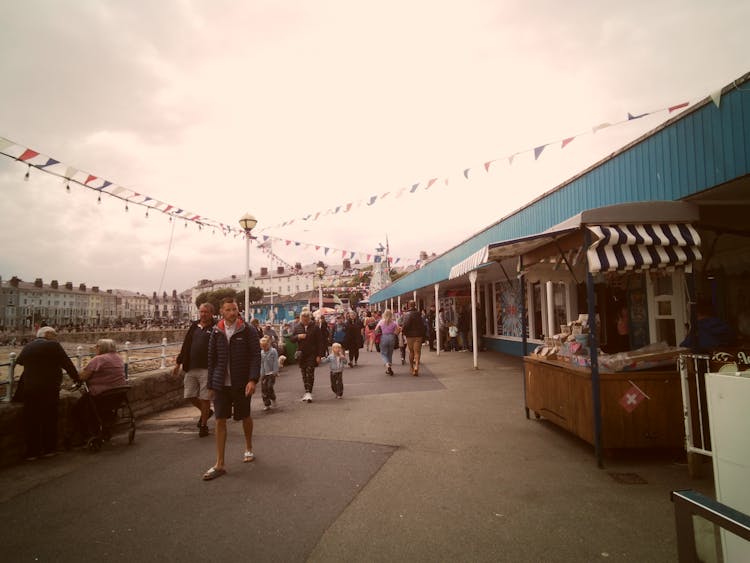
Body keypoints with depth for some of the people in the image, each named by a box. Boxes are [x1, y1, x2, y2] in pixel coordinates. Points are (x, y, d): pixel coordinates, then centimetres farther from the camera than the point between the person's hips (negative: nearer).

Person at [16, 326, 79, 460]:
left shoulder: (27, 347, 9)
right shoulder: (53, 345, -6)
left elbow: (18, 361, 25)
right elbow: (67, 364, -6)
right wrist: (77, 378, 5)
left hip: (28, 388, 4)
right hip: (48, 389, -4)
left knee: (31, 421, 11)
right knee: (49, 419, 9)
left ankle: (31, 452, 17)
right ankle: (49, 449, 16)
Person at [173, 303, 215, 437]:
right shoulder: (194, 327, 12)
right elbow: (185, 345, 17)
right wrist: (178, 363, 16)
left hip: (206, 369, -5)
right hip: (191, 369, 6)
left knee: (204, 398, 2)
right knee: (190, 396, 9)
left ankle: (203, 425, 20)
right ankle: (206, 412, 35)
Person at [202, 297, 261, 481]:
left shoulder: (248, 331, -6)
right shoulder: (216, 332, 3)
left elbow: (256, 356, -10)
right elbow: (212, 360, 9)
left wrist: (253, 379, -21)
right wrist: (211, 385, 8)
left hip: (242, 383, -2)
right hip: (221, 384, 2)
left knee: (245, 416, 14)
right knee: (220, 421, -1)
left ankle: (248, 448, 40)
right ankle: (219, 464, 7)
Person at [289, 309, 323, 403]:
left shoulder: (315, 327, -4)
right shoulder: (297, 327, 4)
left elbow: (319, 342, -3)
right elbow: (291, 339, 7)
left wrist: (319, 355, -8)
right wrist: (298, 336, -15)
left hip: (312, 354, -3)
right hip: (301, 354, 3)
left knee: (310, 373, -9)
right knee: (304, 374, 9)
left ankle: (309, 393, -7)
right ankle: (306, 392, 18)